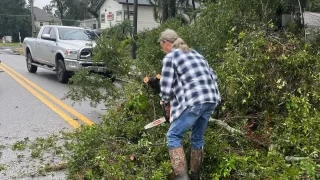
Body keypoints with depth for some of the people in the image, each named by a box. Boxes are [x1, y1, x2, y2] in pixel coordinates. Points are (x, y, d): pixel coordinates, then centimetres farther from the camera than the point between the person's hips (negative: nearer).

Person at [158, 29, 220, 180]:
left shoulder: (169, 58, 2)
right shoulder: (195, 54, 23)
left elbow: (166, 89, -3)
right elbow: (213, 77, 24)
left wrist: (163, 100, 18)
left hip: (193, 102, -7)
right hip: (211, 100, 8)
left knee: (174, 136, 5)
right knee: (197, 138, 21)